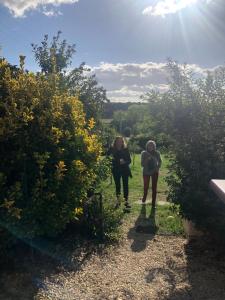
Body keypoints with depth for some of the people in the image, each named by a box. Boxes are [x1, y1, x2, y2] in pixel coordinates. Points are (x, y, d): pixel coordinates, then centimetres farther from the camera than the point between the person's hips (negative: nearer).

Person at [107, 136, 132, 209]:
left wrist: (124, 162, -22)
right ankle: (118, 201, 21)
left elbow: (129, 160, -4)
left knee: (125, 185, 1)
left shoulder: (125, 149, -5)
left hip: (125, 170, -1)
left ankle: (126, 201, 8)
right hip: (116, 170, 1)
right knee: (117, 185, 10)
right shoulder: (112, 149, -3)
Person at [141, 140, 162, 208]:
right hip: (146, 172, 0)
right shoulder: (144, 153, -6)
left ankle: (153, 203, 10)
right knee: (146, 187, 9)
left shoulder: (157, 153, -4)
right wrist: (147, 159, -22)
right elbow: (142, 164, -8)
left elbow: (160, 162, 7)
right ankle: (144, 198, 39)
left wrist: (157, 168, -8)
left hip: (154, 172, 0)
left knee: (154, 188, 0)